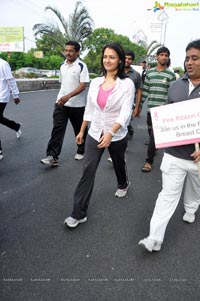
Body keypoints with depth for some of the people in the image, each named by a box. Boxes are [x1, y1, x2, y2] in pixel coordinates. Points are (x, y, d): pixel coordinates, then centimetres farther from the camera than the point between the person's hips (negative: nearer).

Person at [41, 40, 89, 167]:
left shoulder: (81, 66, -9)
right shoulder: (63, 66, 11)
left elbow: (83, 86, -17)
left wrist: (68, 96, -28)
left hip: (77, 105, -5)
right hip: (61, 103, 5)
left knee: (80, 130, 10)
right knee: (57, 129, -5)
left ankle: (81, 151, 30)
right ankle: (53, 156, -6)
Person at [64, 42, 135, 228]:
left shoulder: (127, 84, -12)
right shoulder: (95, 82, 1)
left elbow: (125, 113, -21)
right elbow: (89, 109, 9)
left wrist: (110, 133, -33)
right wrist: (81, 131, 12)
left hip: (117, 136, -3)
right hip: (94, 134, 3)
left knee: (118, 164, 21)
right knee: (88, 170, -3)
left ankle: (123, 184, 55)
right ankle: (79, 213, 4)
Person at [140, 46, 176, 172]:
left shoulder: (171, 75, 0)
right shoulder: (149, 72, 8)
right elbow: (145, 90, 11)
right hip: (150, 109, 4)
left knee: (155, 135, -7)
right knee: (151, 132, 15)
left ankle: (149, 161, 0)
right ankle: (154, 149, 39)